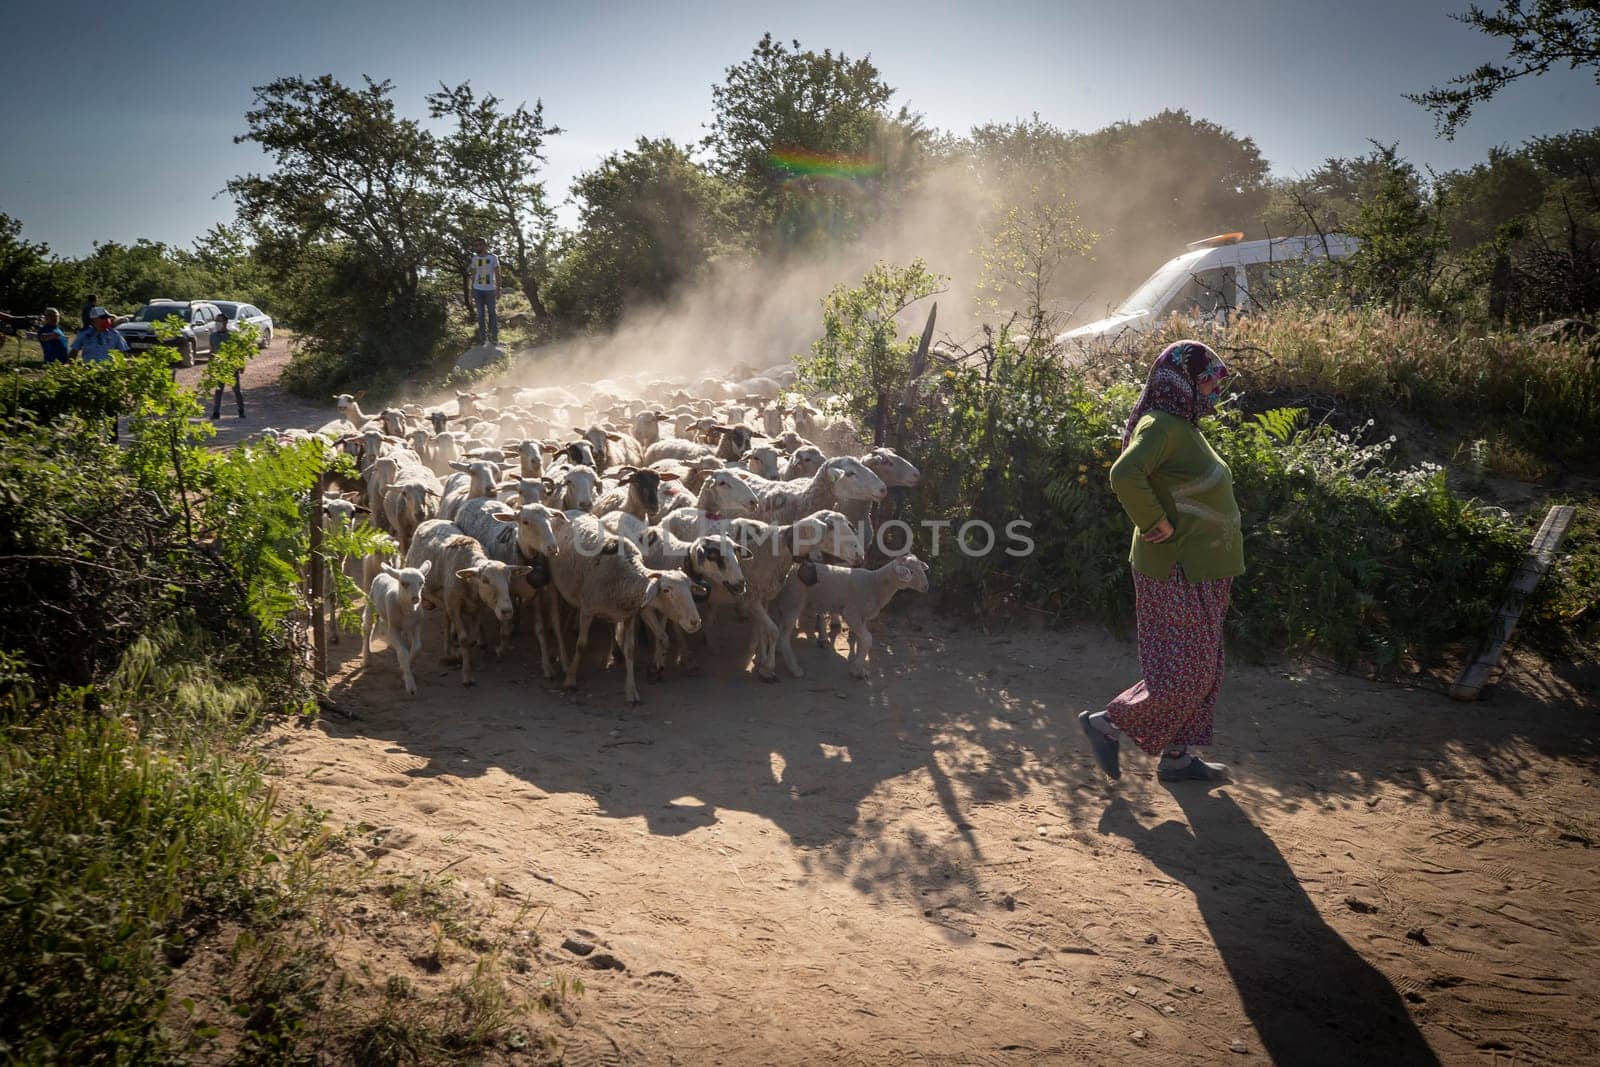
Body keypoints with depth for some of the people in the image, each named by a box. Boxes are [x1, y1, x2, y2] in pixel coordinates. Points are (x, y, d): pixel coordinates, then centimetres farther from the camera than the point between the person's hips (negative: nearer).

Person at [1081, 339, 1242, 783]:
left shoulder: (1184, 426, 13)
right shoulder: (1160, 425, -17)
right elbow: (1125, 475, -34)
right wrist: (1156, 523, -25)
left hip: (1201, 572, 10)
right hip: (1176, 574, -10)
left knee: (1201, 671, 15)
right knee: (1182, 675, -4)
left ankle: (1177, 756, 24)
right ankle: (1106, 724, 10)